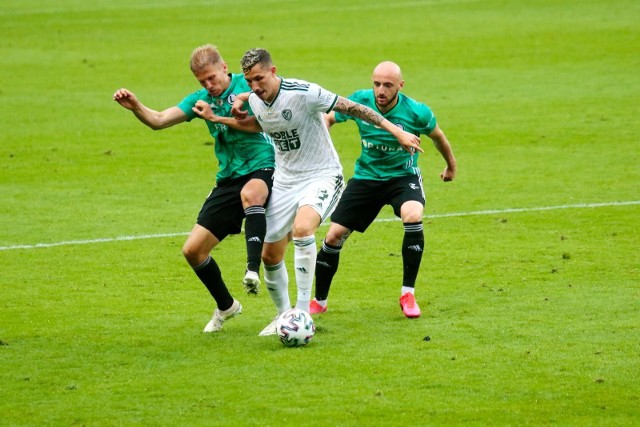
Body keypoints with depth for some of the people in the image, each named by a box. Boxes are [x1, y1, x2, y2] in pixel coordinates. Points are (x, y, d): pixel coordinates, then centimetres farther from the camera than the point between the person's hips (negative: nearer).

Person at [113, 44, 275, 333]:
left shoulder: (247, 85, -6)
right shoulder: (201, 100, 8)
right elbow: (158, 120, 0)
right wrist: (135, 107, -19)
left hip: (262, 168, -6)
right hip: (229, 179, 7)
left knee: (250, 193, -44)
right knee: (193, 250, 4)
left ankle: (252, 271, -51)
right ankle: (225, 306, 28)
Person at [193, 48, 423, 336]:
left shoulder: (303, 93, -24)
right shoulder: (254, 100, -3)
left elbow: (352, 108, -18)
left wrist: (396, 132, -18)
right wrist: (216, 119, 12)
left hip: (321, 176, -7)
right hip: (285, 180, 7)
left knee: (302, 229, -34)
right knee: (270, 255, 5)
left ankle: (303, 312, -27)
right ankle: (283, 316, 29)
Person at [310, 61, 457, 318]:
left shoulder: (416, 112, -19)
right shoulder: (359, 101, -15)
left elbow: (437, 135, 4)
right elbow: (328, 119, 3)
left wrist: (451, 165, 20)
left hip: (403, 176, -2)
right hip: (366, 177, 2)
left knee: (413, 217, -33)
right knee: (334, 236, -6)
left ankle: (408, 294, -18)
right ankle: (319, 302, 17)